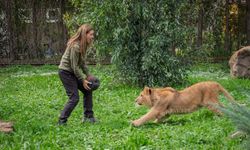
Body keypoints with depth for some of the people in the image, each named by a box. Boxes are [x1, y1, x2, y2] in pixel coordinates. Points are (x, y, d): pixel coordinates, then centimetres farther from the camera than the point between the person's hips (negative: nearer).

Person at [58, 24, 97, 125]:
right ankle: (62, 122, -3)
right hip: (65, 72, -10)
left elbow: (82, 62, 11)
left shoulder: (83, 45, 3)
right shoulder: (75, 46, -26)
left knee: (88, 90, 12)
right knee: (74, 98, -11)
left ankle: (88, 116, 20)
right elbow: (74, 66, -22)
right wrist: (83, 80, -15)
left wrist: (88, 75, 7)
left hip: (73, 72, 10)